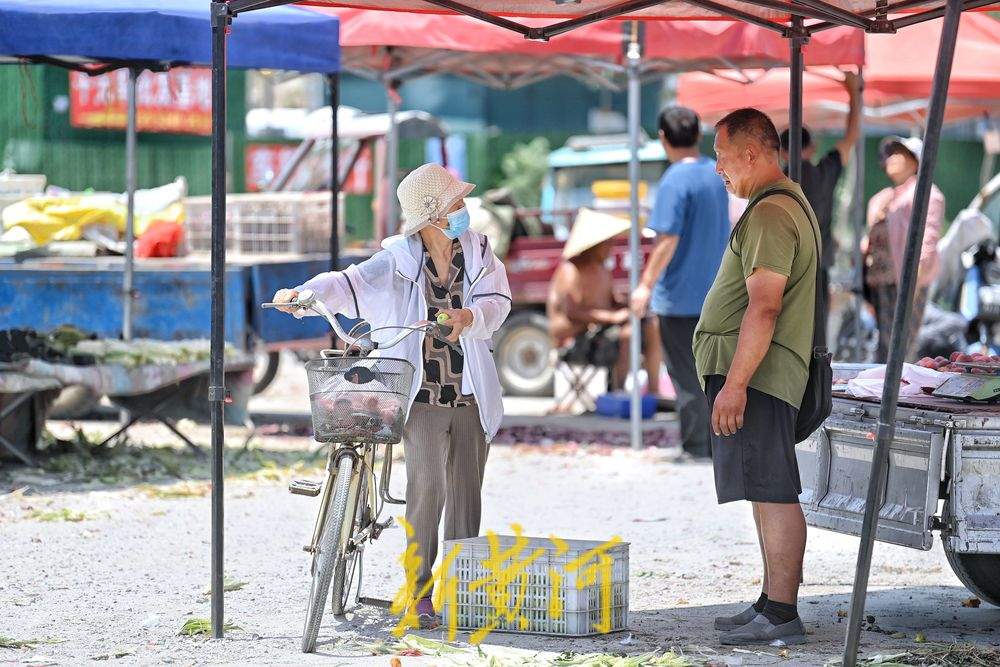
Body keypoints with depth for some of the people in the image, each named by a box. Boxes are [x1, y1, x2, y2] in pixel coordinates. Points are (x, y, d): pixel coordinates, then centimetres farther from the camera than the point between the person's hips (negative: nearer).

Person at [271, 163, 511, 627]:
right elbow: (349, 283, -15)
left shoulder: (477, 253, 5)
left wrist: (468, 317, -30)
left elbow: (496, 301, -8)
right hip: (423, 393, -4)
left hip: (472, 396, 4)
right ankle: (418, 593, -11)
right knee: (426, 488, -17)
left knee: (465, 493, 7)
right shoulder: (398, 260, -4)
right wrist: (303, 294, -35)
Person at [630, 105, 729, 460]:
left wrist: (646, 285, -15)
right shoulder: (717, 174, 8)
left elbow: (668, 239, -21)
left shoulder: (675, 181, -17)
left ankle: (696, 447, 3)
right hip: (715, 293, 8)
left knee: (685, 375, 0)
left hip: (679, 295, -7)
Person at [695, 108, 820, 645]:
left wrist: (735, 383, -24)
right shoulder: (789, 204, 21)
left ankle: (781, 616, -11)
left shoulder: (770, 214, -14)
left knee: (773, 494, -11)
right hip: (757, 377, 11)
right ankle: (772, 604, 19)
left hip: (754, 377, -11)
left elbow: (764, 308, -22)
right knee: (770, 495, 13)